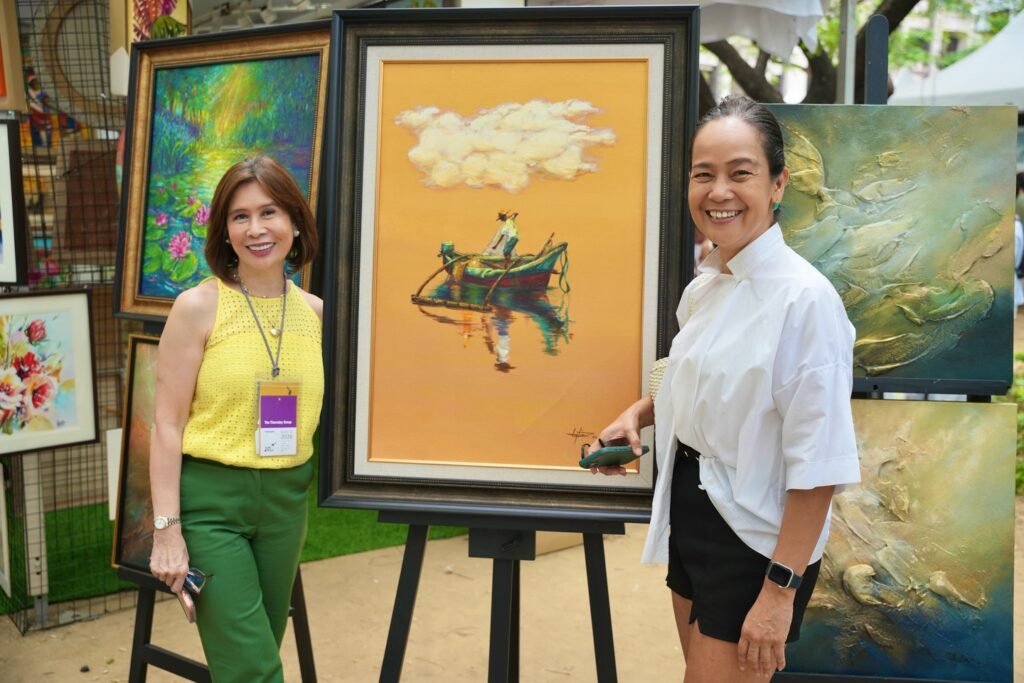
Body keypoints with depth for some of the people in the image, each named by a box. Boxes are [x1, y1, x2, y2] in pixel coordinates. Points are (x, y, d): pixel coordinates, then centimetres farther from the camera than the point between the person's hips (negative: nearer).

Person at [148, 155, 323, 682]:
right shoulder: (198, 307, -8)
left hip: (286, 498, 5)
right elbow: (168, 424, -9)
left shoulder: (314, 311, 5)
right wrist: (166, 530, -12)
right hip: (210, 499, -4)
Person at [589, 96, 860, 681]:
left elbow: (817, 465, -21)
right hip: (691, 517, 8)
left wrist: (780, 591, -21)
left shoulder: (805, 297, -22)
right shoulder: (702, 288, 2)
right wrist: (641, 412, 3)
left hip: (756, 540, -8)